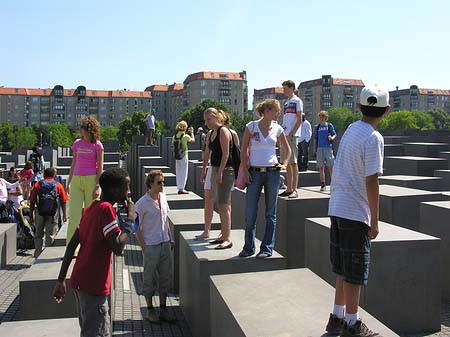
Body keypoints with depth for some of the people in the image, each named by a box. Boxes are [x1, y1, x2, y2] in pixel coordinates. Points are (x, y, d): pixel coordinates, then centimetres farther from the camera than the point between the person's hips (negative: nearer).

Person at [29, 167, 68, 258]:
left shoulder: (37, 185, 5)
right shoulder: (58, 185, 4)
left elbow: (32, 201, 3)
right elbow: (63, 201, 0)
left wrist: (31, 215, 8)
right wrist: (64, 214, 7)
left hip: (39, 213, 1)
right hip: (52, 213, -1)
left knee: (38, 235, 14)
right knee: (51, 235, 5)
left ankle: (38, 254, 12)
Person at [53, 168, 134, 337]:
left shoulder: (91, 208, 10)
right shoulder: (106, 209, -16)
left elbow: (72, 245, 11)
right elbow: (118, 247, -25)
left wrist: (61, 280, 13)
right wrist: (130, 218, -14)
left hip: (80, 281, 9)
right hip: (94, 285, -9)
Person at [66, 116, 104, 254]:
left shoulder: (97, 145, -1)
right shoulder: (77, 143, 12)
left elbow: (100, 167, -4)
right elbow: (73, 164, 17)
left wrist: (97, 186, -12)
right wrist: (69, 182, 14)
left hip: (91, 180, -4)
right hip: (76, 180, 4)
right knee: (74, 214, -4)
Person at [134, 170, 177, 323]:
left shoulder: (163, 197, 5)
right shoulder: (142, 203, -13)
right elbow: (137, 228, -9)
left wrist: (170, 239, 12)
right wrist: (144, 247, -11)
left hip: (165, 244, 6)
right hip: (151, 246, -6)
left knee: (165, 276, 11)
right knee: (149, 278, 7)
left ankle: (163, 309, 24)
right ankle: (150, 310, 22)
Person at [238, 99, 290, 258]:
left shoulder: (277, 129, 5)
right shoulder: (251, 126, 0)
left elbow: (287, 149, 18)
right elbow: (243, 151, 2)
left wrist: (283, 164, 4)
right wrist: (245, 171, -5)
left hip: (272, 173, 1)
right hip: (254, 173, -1)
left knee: (270, 213, 5)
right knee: (250, 213, 2)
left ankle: (267, 248, 15)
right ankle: (249, 247, 18)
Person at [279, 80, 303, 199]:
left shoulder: (297, 101, -3)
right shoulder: (285, 103, 21)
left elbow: (299, 120, -9)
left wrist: (291, 133, -15)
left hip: (292, 135, -8)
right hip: (284, 135, 8)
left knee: (293, 162, -9)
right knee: (286, 163, 9)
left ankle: (295, 190, -9)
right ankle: (289, 189, 15)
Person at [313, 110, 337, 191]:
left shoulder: (329, 125, 6)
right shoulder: (317, 127, 12)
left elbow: (334, 134, 6)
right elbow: (315, 139, 15)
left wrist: (332, 138, -18)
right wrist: (314, 150, 9)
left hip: (328, 147, -3)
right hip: (319, 148, 3)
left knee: (330, 166, -5)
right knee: (321, 167, 3)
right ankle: (323, 184, 9)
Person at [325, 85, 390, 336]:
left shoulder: (351, 130, 9)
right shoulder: (374, 138, -14)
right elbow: (371, 182, -18)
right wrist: (375, 220, -12)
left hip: (337, 208, 8)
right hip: (356, 212, -8)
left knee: (343, 269, 17)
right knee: (355, 272, 4)